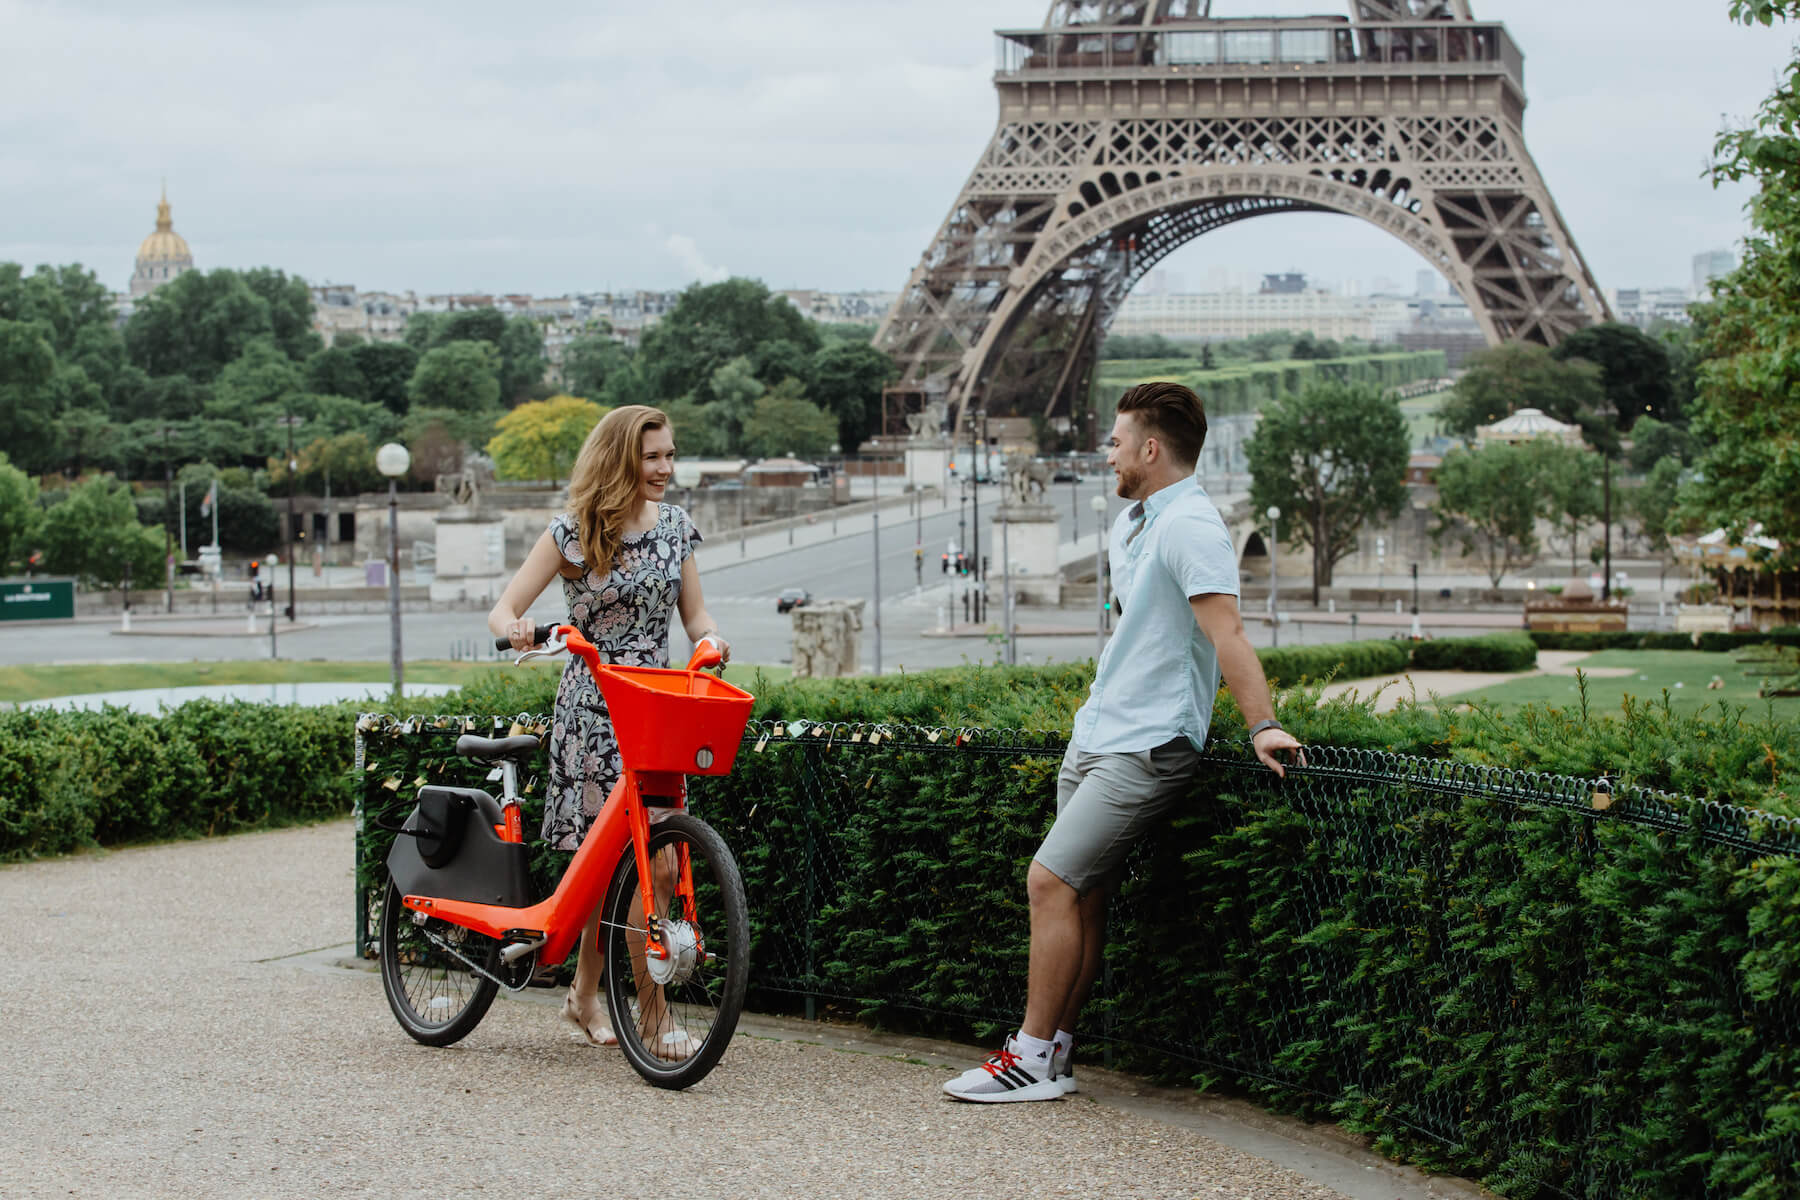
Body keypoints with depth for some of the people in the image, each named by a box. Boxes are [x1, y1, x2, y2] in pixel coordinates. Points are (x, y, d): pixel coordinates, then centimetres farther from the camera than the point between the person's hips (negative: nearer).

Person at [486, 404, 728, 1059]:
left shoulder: (674, 525, 8)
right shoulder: (573, 533, -5)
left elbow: (694, 612, 11)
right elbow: (503, 610, -5)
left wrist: (710, 637, -12)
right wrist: (516, 628, -29)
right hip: (592, 709, -5)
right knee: (649, 863, -12)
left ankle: (584, 996, 21)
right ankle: (653, 1013, -5)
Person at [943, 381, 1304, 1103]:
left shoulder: (1189, 528, -16)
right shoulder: (1130, 522, 15)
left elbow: (1226, 631, -27)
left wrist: (1261, 725, -35)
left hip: (1147, 748, -9)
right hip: (1095, 736, 9)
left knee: (1051, 880, -13)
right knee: (1083, 894, 7)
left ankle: (1031, 1059, -8)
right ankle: (1054, 1054, 11)